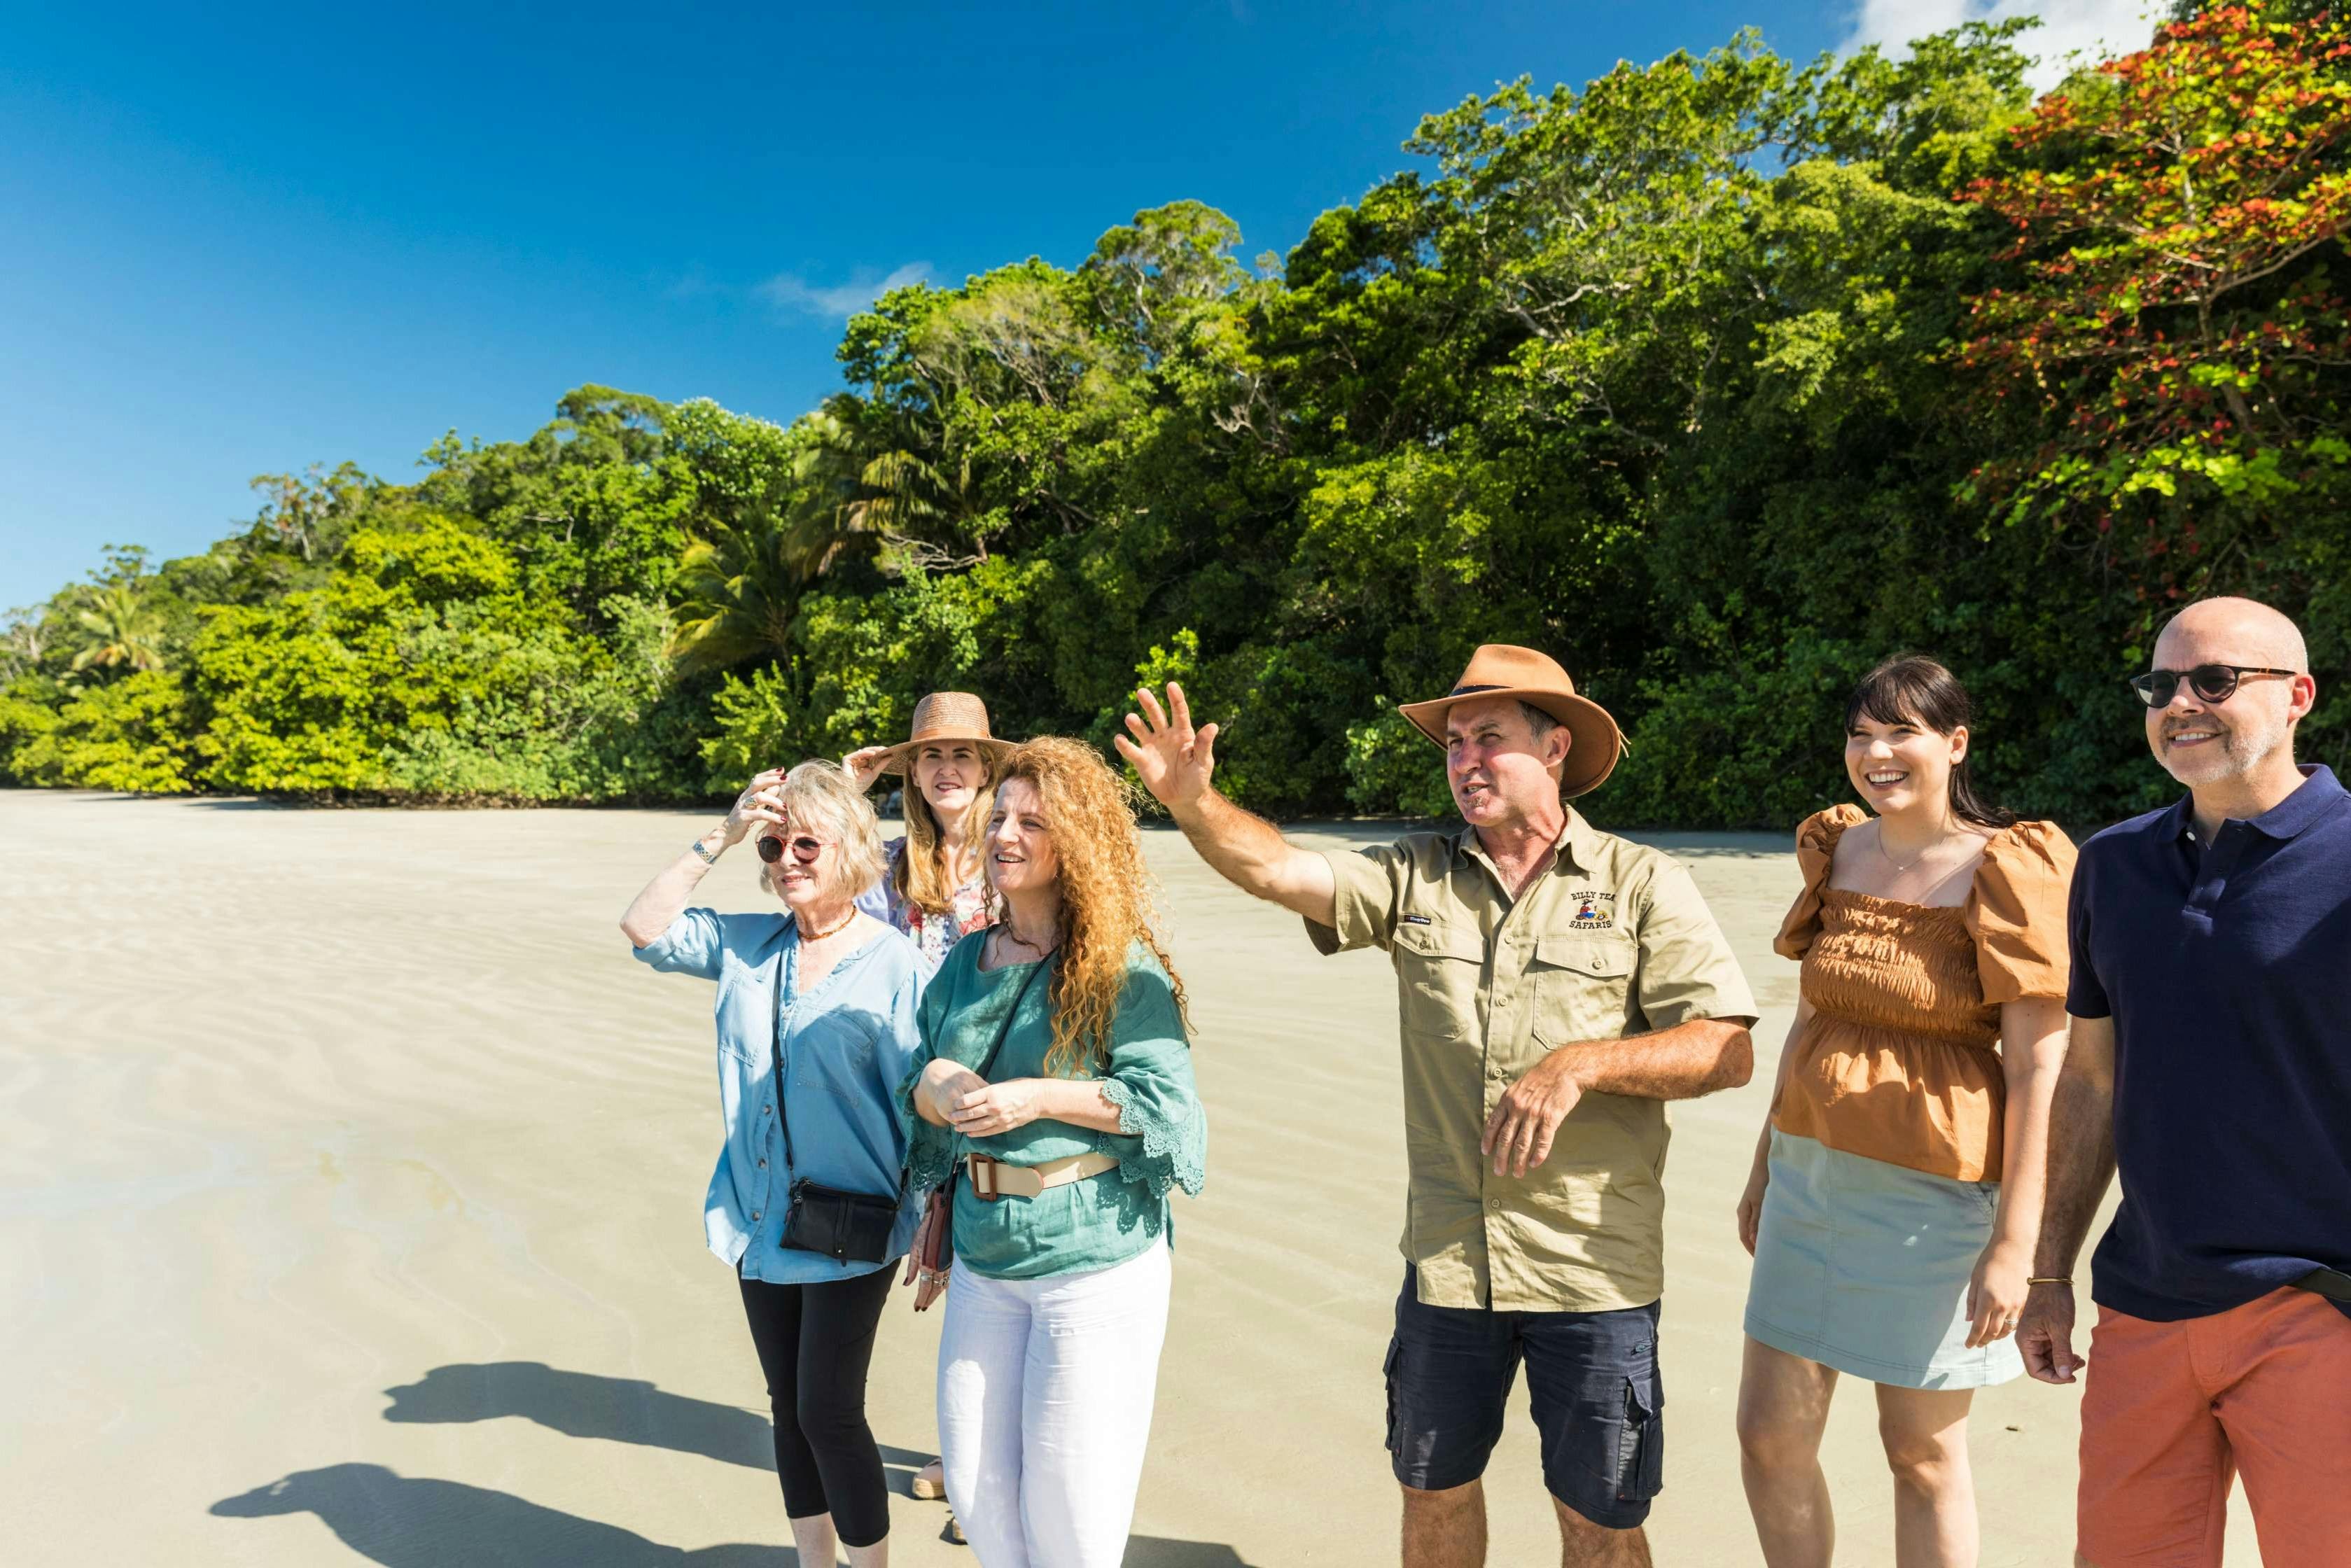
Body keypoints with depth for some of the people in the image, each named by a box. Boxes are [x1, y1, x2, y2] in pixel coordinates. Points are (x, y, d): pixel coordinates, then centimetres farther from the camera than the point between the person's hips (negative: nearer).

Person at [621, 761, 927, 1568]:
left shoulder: (896, 966, -14)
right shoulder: (748, 946, 2)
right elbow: (644, 928, 0)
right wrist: (719, 838, -8)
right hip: (760, 1224, 6)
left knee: (829, 1413, 1)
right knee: (787, 1406, 18)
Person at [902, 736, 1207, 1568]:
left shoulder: (1122, 968, -11)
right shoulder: (966, 961, 7)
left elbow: (1164, 1099, -15)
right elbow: (920, 1088, 14)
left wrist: (1040, 1098, -21)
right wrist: (929, 1087, -9)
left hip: (1096, 1259, -5)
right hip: (984, 1254, 6)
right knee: (977, 1491, 14)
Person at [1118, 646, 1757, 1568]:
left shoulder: (1641, 885, -3)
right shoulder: (1416, 876, 3)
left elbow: (1727, 1051, -9)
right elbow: (1277, 868, -11)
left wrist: (1579, 1063, -22)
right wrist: (1192, 802, -29)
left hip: (1595, 1269, -2)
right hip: (1447, 1259, 3)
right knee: (1434, 1491, 19)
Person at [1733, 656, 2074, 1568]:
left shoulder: (2004, 873, -11)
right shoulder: (1837, 850, 7)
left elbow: (2037, 1068, -12)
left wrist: (2015, 1242, -15)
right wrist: (1764, 1169, 17)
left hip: (1930, 1191, -5)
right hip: (1812, 1176, 6)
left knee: (1921, 1451, 11)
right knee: (1770, 1433, 10)